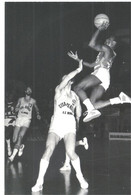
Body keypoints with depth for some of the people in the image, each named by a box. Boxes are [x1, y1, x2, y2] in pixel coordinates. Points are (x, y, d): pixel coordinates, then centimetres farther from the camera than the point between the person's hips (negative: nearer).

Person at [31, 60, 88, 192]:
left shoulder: (75, 96, 17)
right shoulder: (58, 91, 6)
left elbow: (78, 114, 26)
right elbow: (66, 78, -12)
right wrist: (78, 70, -13)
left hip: (70, 126, 2)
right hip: (56, 125, -2)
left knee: (71, 152, -20)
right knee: (49, 149, -23)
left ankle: (80, 176, 5)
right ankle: (39, 182, -20)